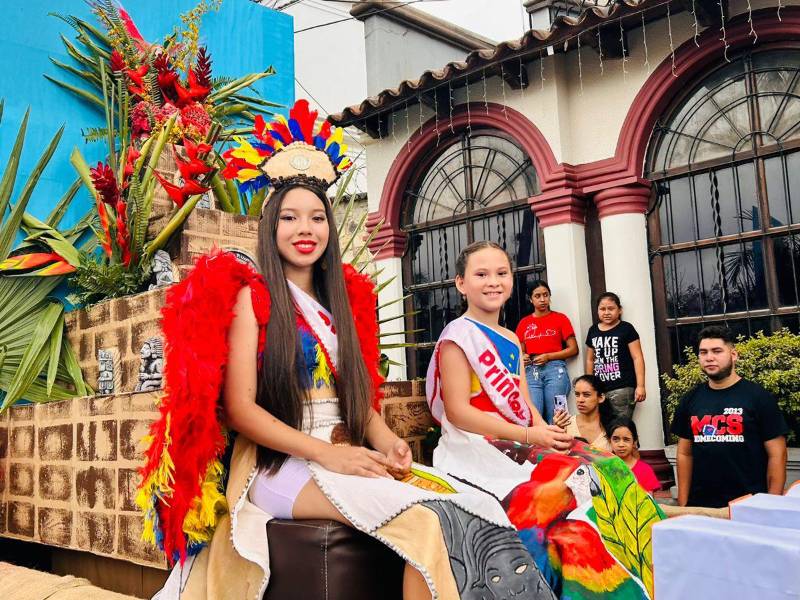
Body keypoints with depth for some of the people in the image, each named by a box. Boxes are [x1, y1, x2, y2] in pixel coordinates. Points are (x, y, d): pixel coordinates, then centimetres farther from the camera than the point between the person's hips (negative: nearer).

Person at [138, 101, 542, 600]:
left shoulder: (345, 298, 17)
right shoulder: (251, 297, 0)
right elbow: (239, 408, -8)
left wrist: (385, 440, -6)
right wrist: (324, 452, -19)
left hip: (347, 456, 6)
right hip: (279, 465, -5)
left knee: (477, 507, -20)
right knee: (424, 522, -31)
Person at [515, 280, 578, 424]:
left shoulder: (560, 318, 6)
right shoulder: (524, 322, 13)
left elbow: (573, 349, 4)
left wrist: (548, 356, -7)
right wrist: (522, 358, -3)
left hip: (555, 369, -2)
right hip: (531, 371, 2)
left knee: (555, 417, -5)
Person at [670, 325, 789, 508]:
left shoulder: (758, 397, -5)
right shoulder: (690, 400, 6)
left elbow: (776, 455, -5)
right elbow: (685, 454, 10)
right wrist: (683, 504, 4)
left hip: (749, 505, -3)